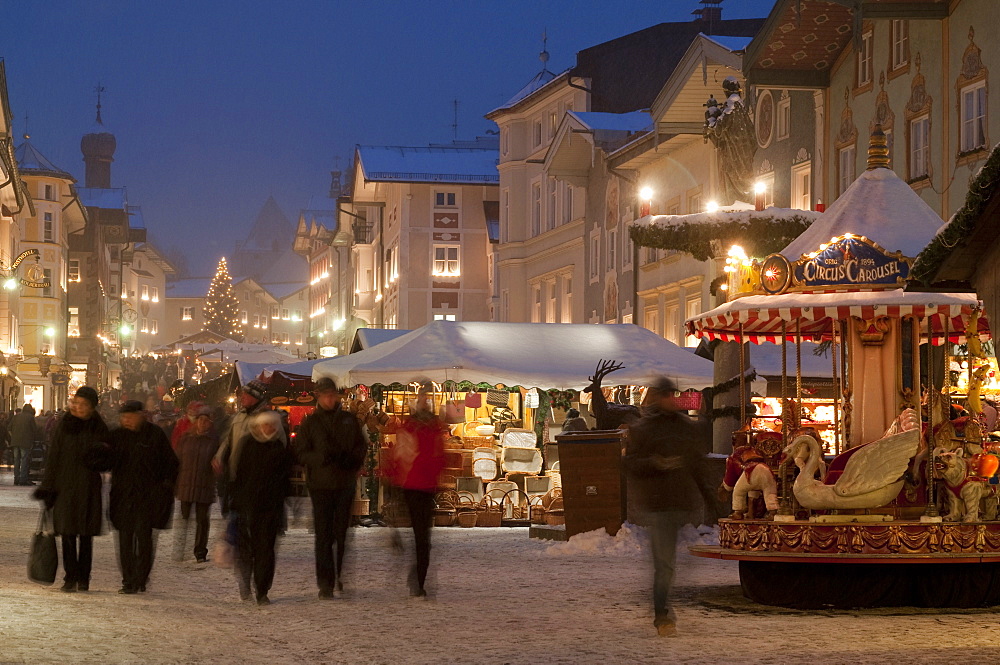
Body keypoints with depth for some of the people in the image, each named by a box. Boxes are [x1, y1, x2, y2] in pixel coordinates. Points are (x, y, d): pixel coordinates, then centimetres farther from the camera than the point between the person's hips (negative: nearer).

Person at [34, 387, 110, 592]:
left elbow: (106, 462, 7)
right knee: (68, 533, -2)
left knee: (86, 535, 3)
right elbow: (53, 457, 1)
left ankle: (83, 578, 10)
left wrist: (99, 457, -16)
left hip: (89, 487, 0)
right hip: (65, 485, 0)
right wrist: (47, 487, -3)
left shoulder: (99, 429, 3)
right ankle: (70, 577, 3)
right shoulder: (63, 426, 1)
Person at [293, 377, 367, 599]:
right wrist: (321, 458, -18)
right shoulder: (309, 422, 4)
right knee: (323, 536, -3)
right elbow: (301, 453, 0)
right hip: (321, 486, -2)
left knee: (343, 534, 4)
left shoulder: (349, 419, 9)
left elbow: (361, 447, 12)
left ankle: (343, 580, 12)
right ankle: (325, 583, 0)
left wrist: (351, 458, -9)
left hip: (346, 484, 2)